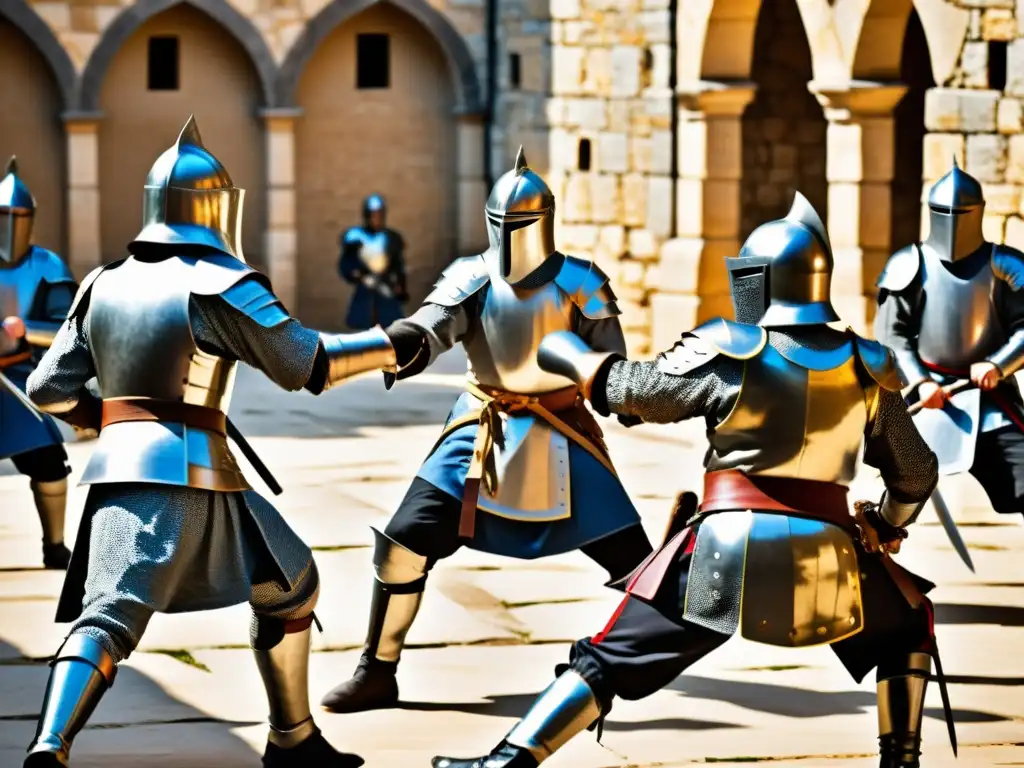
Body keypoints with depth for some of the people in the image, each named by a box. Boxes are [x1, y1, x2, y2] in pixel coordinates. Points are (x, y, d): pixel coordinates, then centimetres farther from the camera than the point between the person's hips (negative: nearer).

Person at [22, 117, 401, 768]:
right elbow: (307, 362, -1)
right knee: (289, 587, 18)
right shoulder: (219, 286, -4)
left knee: (106, 621, -7)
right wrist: (397, 343, 9)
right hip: (190, 473, -4)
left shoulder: (105, 286, 13)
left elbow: (49, 388, 12)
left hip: (121, 471, 4)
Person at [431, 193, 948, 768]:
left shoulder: (727, 352, -1)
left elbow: (630, 391, 8)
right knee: (908, 626, 29)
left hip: (728, 550, -2)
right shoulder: (867, 367, 8)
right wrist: (885, 530, 37)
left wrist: (564, 351, 25)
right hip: (827, 559, 2)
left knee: (609, 660, 6)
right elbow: (917, 475, 17)